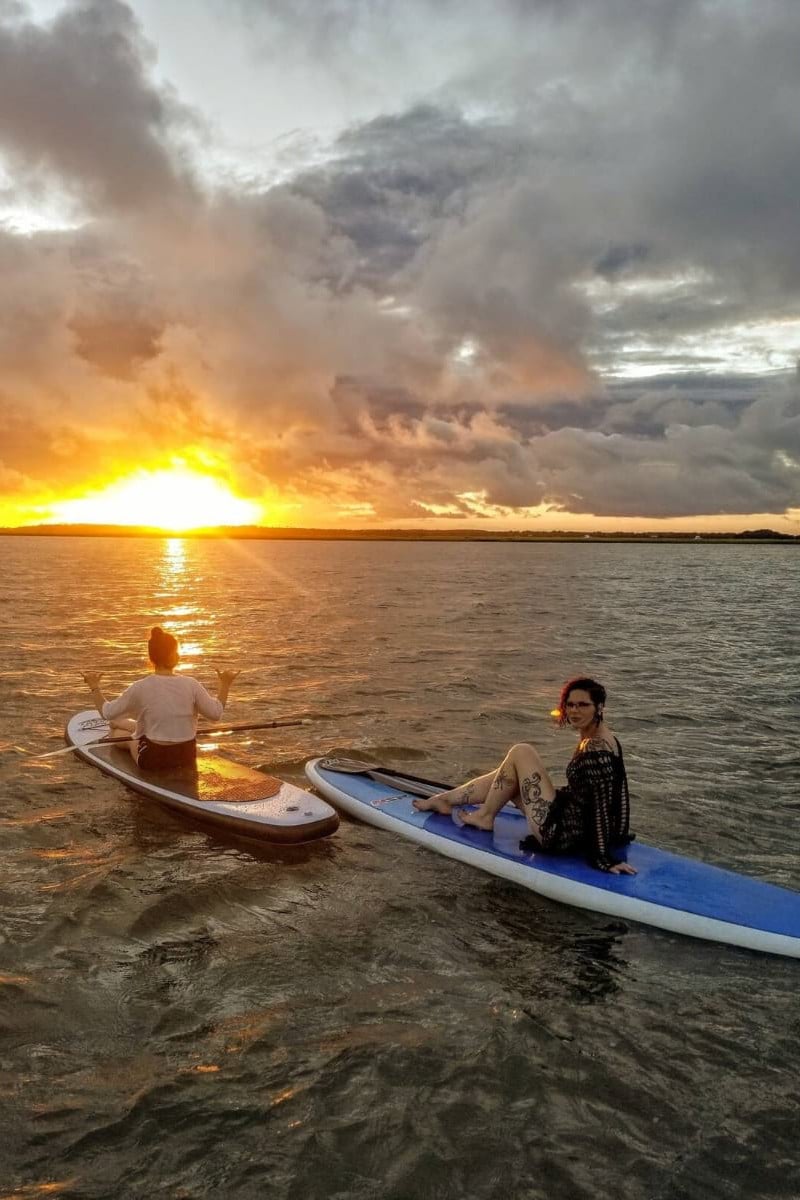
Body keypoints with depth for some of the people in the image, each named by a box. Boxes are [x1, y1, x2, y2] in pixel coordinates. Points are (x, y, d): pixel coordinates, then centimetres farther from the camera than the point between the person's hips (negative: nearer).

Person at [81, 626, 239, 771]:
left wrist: (94, 686, 10)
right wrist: (225, 685, 11)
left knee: (116, 725, 21)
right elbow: (216, 713, -3)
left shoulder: (140, 688, -16)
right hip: (186, 757, 3)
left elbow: (107, 713, -6)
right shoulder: (191, 685, -12)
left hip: (152, 760, -3)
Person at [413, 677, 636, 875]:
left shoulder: (597, 748, -23)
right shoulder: (593, 737, 6)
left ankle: (485, 817, 11)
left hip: (562, 836, -10)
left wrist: (603, 858, -24)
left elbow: (603, 804, -25)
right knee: (509, 777, 18)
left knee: (520, 753, -6)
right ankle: (444, 799, 32)